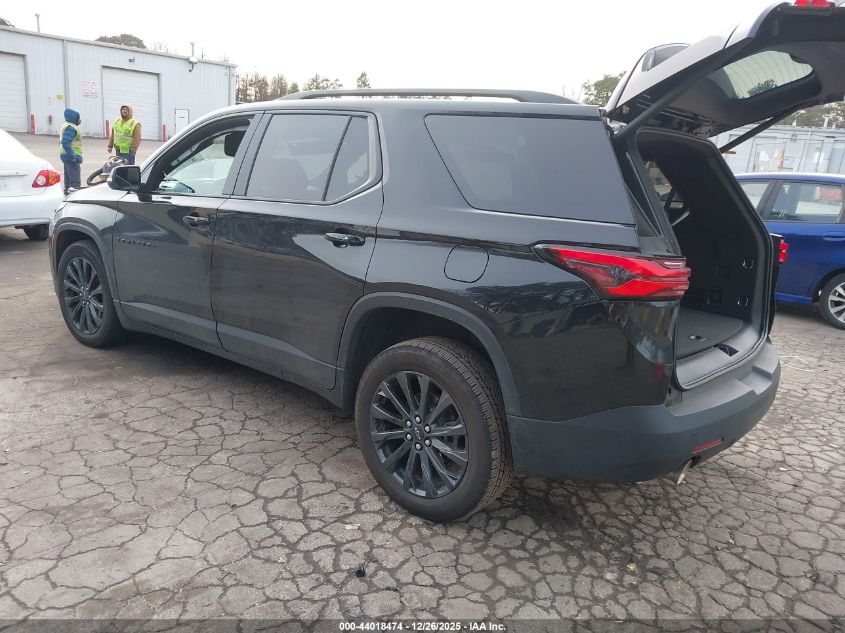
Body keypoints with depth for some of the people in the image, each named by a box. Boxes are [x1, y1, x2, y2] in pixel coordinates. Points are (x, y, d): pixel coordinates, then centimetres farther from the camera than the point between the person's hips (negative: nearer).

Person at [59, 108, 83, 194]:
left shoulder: (66, 126, 16)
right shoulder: (71, 127, -17)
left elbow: (62, 142, 21)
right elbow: (65, 143, -27)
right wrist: (73, 156, -28)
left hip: (66, 155, 11)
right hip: (71, 157, -11)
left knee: (68, 177, 19)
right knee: (75, 180, -12)